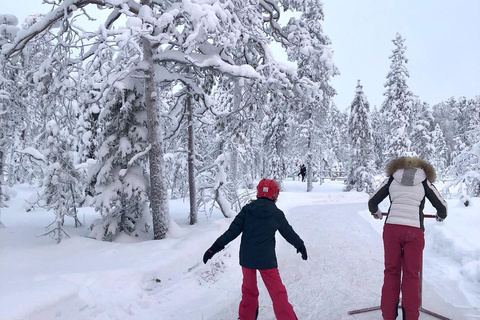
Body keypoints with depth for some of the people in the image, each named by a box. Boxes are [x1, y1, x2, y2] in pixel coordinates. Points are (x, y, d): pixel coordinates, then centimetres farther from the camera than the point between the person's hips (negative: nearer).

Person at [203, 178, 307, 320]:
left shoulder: (247, 209, -5)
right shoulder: (277, 214, -6)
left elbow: (232, 231, -9)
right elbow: (289, 233, 7)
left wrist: (215, 247, -4)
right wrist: (301, 246, 25)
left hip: (246, 258, 3)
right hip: (266, 259, -2)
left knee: (249, 290, 20)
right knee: (278, 293, 6)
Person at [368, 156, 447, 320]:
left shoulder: (392, 178, 13)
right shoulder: (424, 181, 12)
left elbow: (372, 200, 15)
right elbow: (441, 205, 17)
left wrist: (375, 212, 37)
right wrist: (441, 215, 40)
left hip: (392, 228, 1)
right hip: (414, 231, -1)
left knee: (391, 271, 11)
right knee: (411, 274, 8)